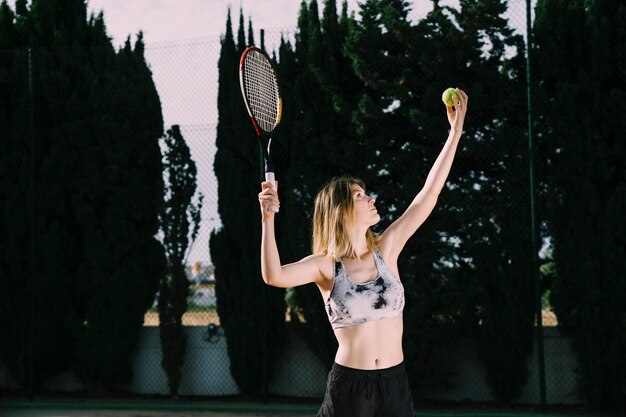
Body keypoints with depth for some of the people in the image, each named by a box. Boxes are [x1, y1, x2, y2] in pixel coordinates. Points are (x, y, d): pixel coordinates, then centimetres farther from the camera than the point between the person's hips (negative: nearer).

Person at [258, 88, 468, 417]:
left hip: (394, 382, 3)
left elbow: (429, 194, 4)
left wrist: (456, 130, 2)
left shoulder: (386, 249, 4)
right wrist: (268, 218, -28)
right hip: (348, 385, -3)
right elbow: (274, 276, -22)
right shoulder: (325, 265, -4)